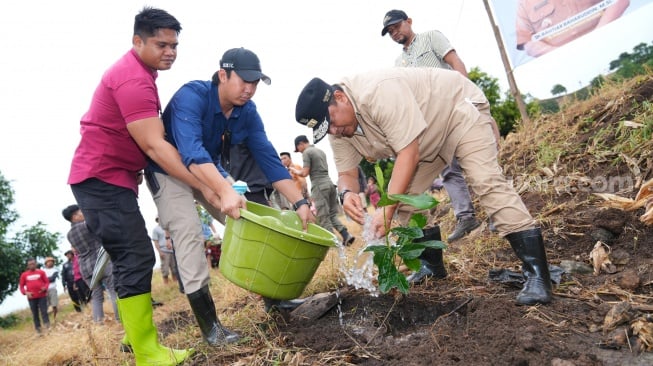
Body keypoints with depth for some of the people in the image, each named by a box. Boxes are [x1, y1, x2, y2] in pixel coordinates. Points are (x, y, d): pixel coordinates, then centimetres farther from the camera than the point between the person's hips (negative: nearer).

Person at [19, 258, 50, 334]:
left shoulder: (41, 272, 3)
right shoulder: (24, 275, 6)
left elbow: (47, 282, 6)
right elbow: (21, 286, 10)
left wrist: (45, 288, -14)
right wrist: (25, 292, -7)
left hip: (42, 296, -1)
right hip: (31, 297, 2)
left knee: (44, 311, -5)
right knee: (35, 313, 6)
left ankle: (47, 326, -4)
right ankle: (38, 328, 13)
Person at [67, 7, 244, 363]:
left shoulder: (136, 71, 13)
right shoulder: (134, 80, -21)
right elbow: (154, 146, -27)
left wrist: (137, 168, 17)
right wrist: (204, 187, -27)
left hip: (112, 177, 11)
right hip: (101, 179, -11)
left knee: (129, 258, 15)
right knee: (137, 258, -13)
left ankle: (134, 332, 27)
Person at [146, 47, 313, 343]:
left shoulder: (247, 111, -12)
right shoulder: (192, 96, -30)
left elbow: (268, 159, -13)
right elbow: (191, 152, -45)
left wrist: (299, 202, -22)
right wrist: (226, 191, -60)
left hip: (212, 171, 6)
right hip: (169, 170, -6)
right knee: (189, 233, -21)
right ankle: (209, 326, -15)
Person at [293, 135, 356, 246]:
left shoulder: (306, 152, -5)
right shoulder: (320, 151, 20)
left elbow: (305, 173, -12)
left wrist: (295, 171, 8)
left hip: (319, 185, -8)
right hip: (329, 182, 8)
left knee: (323, 217, -3)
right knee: (332, 214, 11)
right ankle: (346, 235, 0)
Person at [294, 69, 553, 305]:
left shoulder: (379, 92, -37)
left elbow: (409, 153, -37)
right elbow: (346, 172, -6)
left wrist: (387, 209, -40)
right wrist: (347, 193, -30)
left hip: (460, 109, -8)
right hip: (428, 141, 9)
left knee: (486, 181, -25)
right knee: (403, 196, 1)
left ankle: (537, 274, -25)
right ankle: (432, 267, 15)